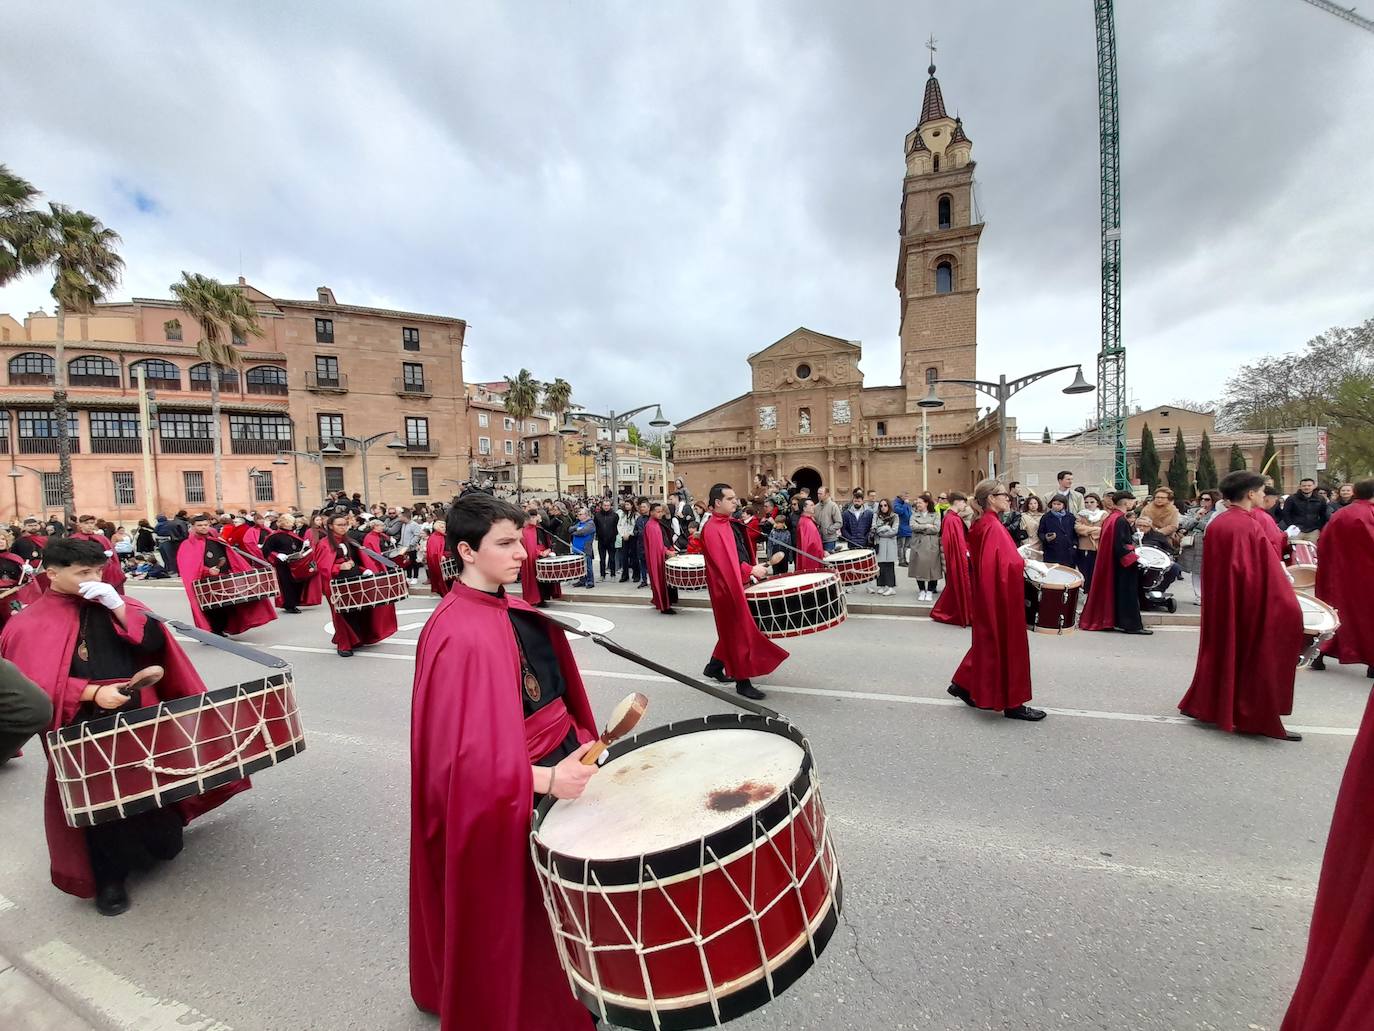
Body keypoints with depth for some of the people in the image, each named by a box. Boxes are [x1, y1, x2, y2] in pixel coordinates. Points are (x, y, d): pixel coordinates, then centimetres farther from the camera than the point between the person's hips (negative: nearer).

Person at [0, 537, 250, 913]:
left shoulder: (112, 603, 7)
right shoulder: (32, 624, -4)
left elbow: (153, 643, -3)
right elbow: (32, 682, -11)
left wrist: (118, 608, -14)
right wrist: (92, 692, -21)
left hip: (140, 716, 3)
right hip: (85, 727, -3)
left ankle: (159, 845, 38)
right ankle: (108, 877, 23)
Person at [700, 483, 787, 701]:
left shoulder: (732, 523, 11)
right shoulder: (712, 528, -17)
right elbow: (723, 561, -24)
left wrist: (755, 567, 4)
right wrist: (751, 570, -24)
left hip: (740, 582, 9)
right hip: (727, 586, -9)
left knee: (732, 630, 18)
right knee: (740, 631, -2)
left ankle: (715, 666, 34)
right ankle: (743, 681, 9)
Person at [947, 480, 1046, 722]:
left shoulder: (981, 524, 8)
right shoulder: (993, 527, -20)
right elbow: (1010, 564, -27)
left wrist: (1018, 559, 8)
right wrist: (1024, 563, -10)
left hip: (987, 593, 10)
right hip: (1001, 595, -10)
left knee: (990, 640, 20)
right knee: (1007, 644, 2)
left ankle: (964, 684, 28)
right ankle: (1012, 704, 14)